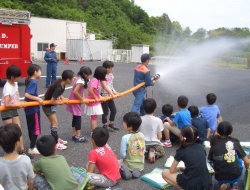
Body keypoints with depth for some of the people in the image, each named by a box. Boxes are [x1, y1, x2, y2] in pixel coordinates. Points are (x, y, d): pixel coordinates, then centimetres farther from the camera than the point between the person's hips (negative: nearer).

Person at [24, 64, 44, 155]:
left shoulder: (29, 81, 8)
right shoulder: (33, 82, -19)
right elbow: (26, 94, -28)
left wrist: (38, 99, 19)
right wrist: (38, 99, -25)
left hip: (29, 109, 9)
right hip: (33, 109, -9)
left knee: (31, 128, 18)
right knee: (36, 129, 1)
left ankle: (33, 146, 31)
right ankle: (32, 149, 9)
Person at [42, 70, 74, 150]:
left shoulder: (60, 82, -8)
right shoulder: (59, 88, -33)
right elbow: (52, 101, -30)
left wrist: (62, 98, -6)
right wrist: (60, 103, -13)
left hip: (52, 105, 9)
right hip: (48, 106, -9)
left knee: (54, 122, 19)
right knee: (55, 123, -4)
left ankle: (56, 138, 34)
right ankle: (55, 143, 4)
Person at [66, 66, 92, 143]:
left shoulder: (80, 79, 5)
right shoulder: (81, 81, -24)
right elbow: (75, 92, -29)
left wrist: (83, 98, -4)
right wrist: (81, 99, -16)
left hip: (75, 100, 10)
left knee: (75, 118, 16)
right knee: (78, 118, -2)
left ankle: (74, 134, 27)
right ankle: (78, 136, 6)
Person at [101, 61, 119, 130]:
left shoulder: (111, 74, 7)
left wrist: (114, 91, -2)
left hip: (110, 96, 7)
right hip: (104, 96, -7)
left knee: (114, 110, 11)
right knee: (105, 111, 3)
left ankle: (111, 124, 29)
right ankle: (104, 126, 20)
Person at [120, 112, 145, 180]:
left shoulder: (125, 138, -22)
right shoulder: (142, 135, -6)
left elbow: (122, 154, -16)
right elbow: (144, 150, 3)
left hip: (129, 166, -4)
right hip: (141, 166, 4)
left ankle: (124, 171, -6)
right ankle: (136, 171, 5)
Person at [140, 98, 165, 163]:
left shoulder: (140, 119, -10)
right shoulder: (158, 120, -15)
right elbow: (159, 136, -8)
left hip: (143, 144, 2)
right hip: (154, 144, -2)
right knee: (161, 152, 30)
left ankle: (145, 153, 0)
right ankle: (154, 154, -5)